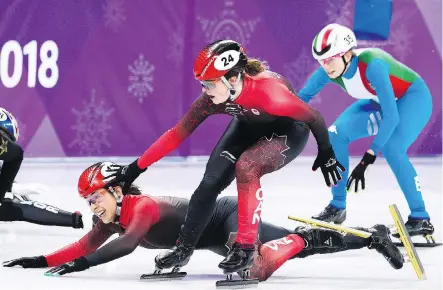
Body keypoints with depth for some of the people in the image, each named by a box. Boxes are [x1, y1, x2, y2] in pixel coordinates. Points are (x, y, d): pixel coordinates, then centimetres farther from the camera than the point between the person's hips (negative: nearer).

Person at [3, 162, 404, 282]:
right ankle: (372, 238, 18)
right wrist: (40, 261, -13)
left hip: (230, 215, -8)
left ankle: (299, 239, -12)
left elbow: (128, 244, -42)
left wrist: (82, 264, -48)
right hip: (218, 233, 8)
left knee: (255, 269, -37)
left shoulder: (143, 207, -27)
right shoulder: (112, 218, -2)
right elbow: (84, 246, -3)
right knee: (300, 247, 11)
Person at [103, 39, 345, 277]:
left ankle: (245, 248, -18)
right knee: (211, 181, -8)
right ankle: (183, 249, 7)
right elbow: (177, 134, -14)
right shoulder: (212, 99, -23)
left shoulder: (267, 89, -40)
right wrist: (137, 167, -13)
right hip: (249, 127, 6)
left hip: (288, 132, -6)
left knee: (246, 167, -30)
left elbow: (313, 118, -28)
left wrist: (326, 155, -16)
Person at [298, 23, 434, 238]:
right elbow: (302, 97, -5)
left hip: (414, 97, -7)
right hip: (380, 102, 7)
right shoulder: (329, 70, -20)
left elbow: (391, 116, -41)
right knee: (336, 135, -6)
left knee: (391, 148, -29)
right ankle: (337, 208, 6)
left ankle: (421, 219, -20)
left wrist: (368, 157, -46)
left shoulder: (372, 65, -39)